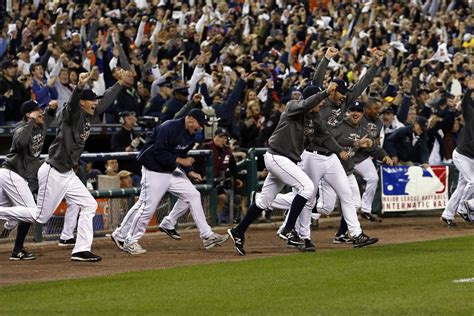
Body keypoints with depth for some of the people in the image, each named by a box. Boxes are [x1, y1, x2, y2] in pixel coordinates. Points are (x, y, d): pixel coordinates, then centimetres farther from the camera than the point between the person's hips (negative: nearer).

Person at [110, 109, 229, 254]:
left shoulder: (190, 135, 6)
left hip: (172, 171, 9)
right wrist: (180, 161, -24)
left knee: (194, 195, 2)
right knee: (147, 206, -8)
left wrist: (189, 172, 4)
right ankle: (129, 241, 4)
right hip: (154, 171, -9)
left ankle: (207, 236, 6)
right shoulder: (169, 128, -22)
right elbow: (158, 153, -25)